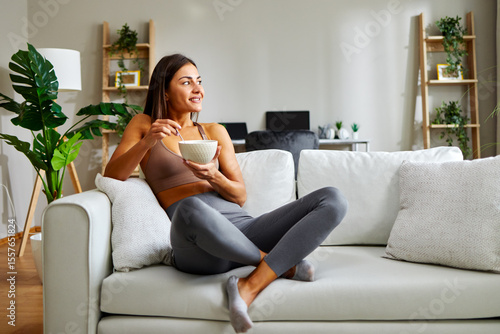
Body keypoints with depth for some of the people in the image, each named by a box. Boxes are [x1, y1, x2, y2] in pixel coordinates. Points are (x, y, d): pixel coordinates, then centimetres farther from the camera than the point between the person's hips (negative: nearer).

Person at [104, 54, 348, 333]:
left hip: (243, 229, 4)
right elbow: (111, 176, 5)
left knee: (333, 200, -15)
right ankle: (282, 264, -15)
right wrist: (147, 142, -11)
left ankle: (250, 286, -28)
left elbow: (240, 195, 15)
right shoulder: (144, 125, 17)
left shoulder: (215, 131, 23)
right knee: (191, 209, -43)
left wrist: (213, 176, -8)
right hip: (199, 247, -4)